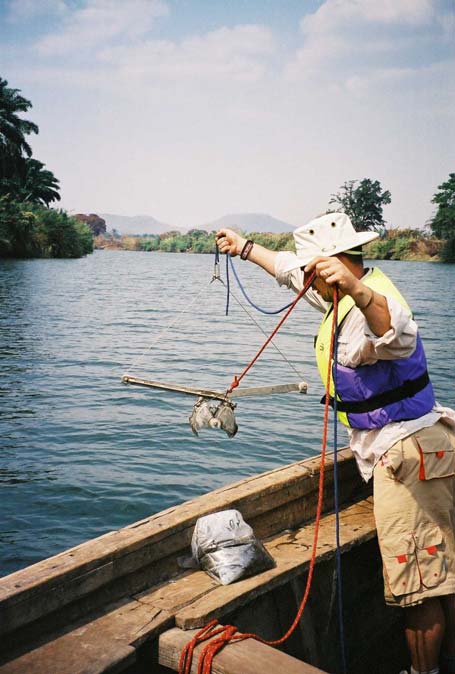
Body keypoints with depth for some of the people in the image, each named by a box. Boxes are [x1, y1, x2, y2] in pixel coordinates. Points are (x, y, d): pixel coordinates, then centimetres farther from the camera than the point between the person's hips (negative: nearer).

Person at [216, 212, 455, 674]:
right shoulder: (349, 299, 13)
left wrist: (359, 292, -64)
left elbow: (398, 334, -46)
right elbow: (290, 269, 28)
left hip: (410, 456, -11)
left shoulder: (373, 303, -20)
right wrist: (245, 247, 38)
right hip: (413, 452, 11)